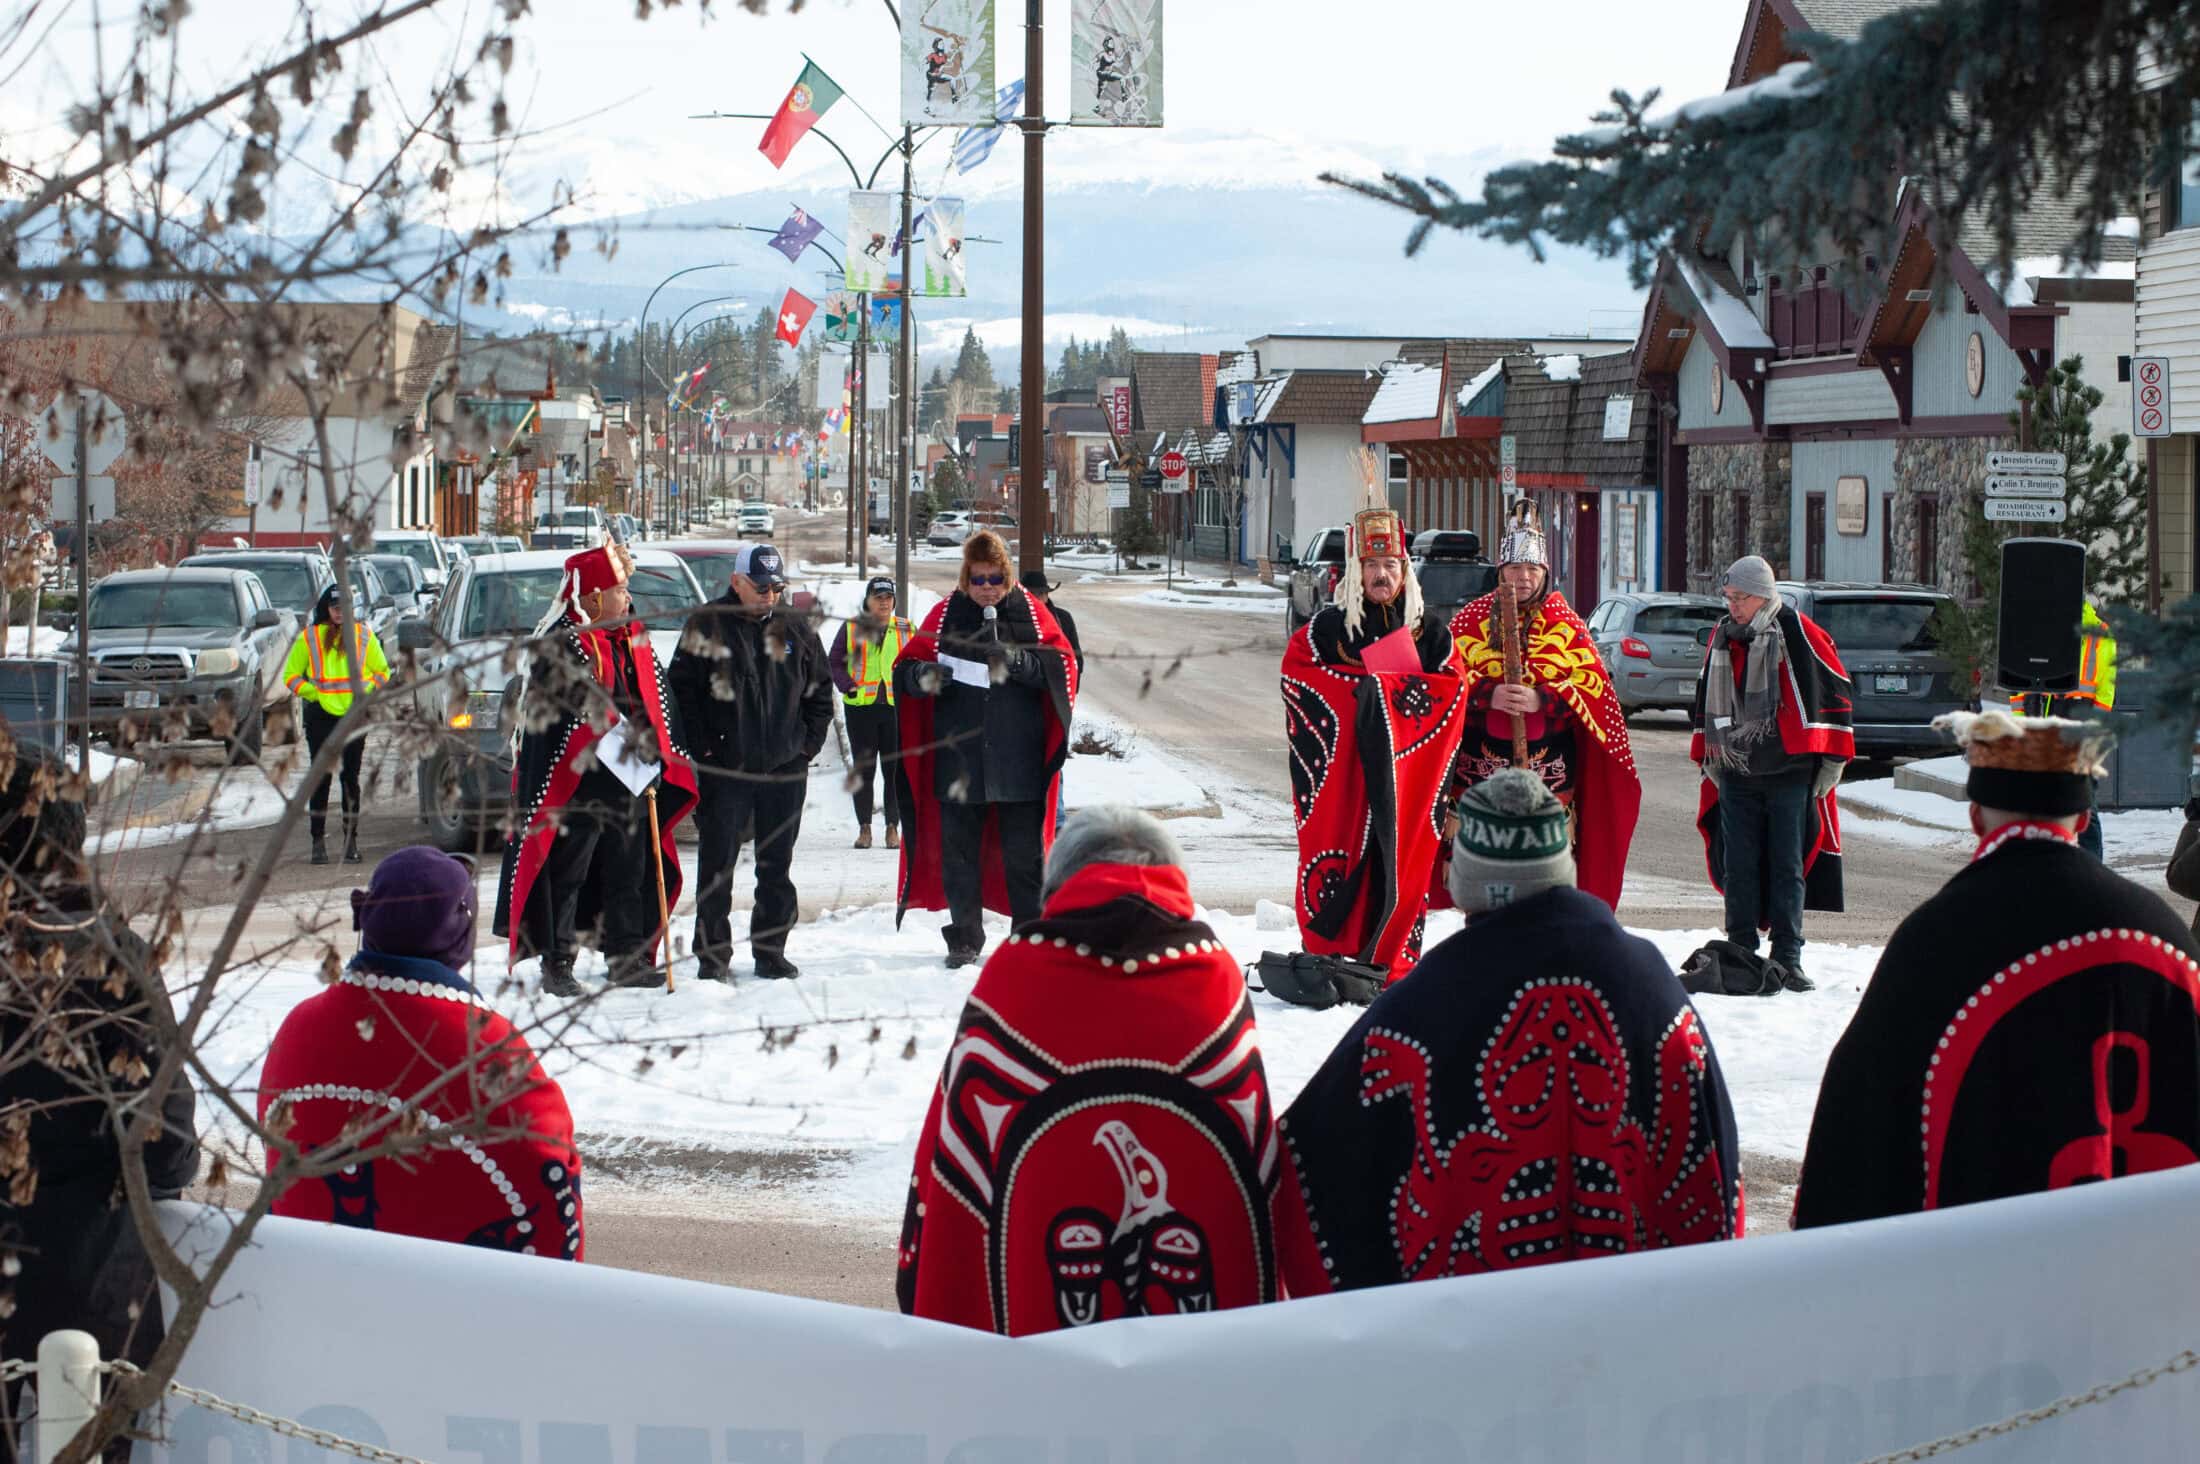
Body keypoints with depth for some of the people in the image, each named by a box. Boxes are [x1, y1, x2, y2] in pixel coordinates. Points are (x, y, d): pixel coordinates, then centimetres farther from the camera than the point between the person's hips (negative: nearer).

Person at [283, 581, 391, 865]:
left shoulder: (364, 637, 6)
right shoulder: (309, 638, 2)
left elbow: (382, 671, 15)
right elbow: (291, 675, 8)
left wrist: (367, 693, 0)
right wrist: (312, 694, -5)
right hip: (321, 715, -1)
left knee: (351, 778, 4)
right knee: (320, 779, -1)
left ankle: (351, 840, 10)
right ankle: (319, 841, 3)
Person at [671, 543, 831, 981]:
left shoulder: (794, 629, 8)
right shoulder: (707, 625, -3)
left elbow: (820, 689, 16)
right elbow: (682, 687, -3)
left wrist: (808, 742, 6)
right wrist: (703, 746, -9)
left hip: (785, 768, 4)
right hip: (724, 768, -3)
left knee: (777, 866, 10)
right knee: (717, 863, -2)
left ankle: (771, 949, 18)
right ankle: (714, 953, 4)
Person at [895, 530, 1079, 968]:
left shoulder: (1030, 611, 4)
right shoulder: (945, 614, 5)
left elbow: (1063, 665, -3)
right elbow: (905, 670, 5)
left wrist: (1019, 660, -19)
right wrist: (923, 676, -18)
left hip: (1019, 762, -1)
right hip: (958, 762, 1)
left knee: (1024, 852, 3)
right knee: (958, 851, 7)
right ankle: (964, 937, 17)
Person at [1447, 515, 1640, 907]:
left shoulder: (1565, 624, 6)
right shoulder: (1473, 618, 7)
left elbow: (1593, 684, -1)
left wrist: (1542, 700, -17)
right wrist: (1488, 695, -17)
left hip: (1547, 767, 0)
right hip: (1481, 763, 0)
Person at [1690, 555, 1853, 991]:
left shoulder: (1800, 634, -6)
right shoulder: (1722, 637, 10)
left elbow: (1834, 692, -2)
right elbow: (1707, 696, 23)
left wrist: (1830, 762, -2)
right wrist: (1708, 757, 21)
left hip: (1790, 772, -4)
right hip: (1736, 772, 5)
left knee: (1788, 865, -1)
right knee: (1739, 866, 4)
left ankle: (1787, 958, 2)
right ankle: (1741, 953, 10)